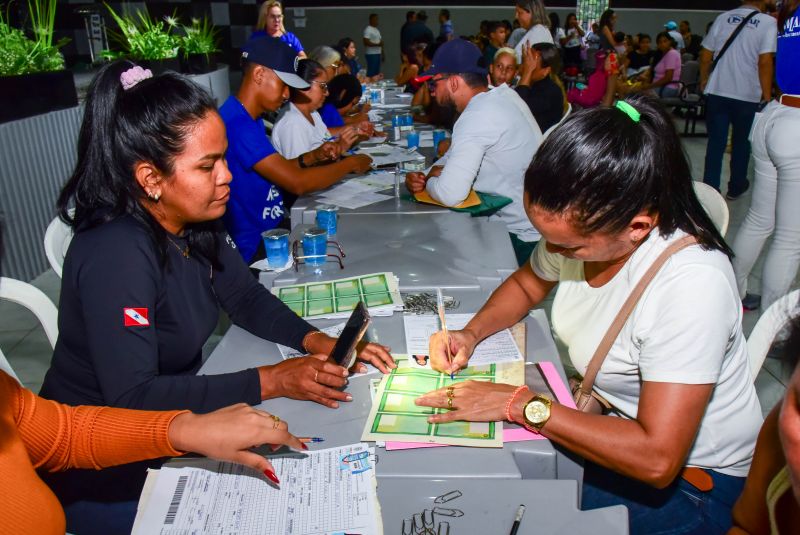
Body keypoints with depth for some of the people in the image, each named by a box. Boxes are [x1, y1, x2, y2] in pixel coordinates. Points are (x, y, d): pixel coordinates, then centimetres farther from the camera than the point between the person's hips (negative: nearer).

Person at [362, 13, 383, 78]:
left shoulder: (377, 30, 18)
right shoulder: (368, 29, -10)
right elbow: (366, 42, -19)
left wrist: (382, 53, 18)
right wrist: (377, 44, -23)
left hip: (378, 53, 9)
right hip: (371, 54, -9)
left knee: (377, 71, 8)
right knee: (371, 72, -10)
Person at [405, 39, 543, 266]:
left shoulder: (477, 117, -24)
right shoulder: (500, 94, 5)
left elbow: (449, 194, -30)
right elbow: (454, 156, 15)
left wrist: (429, 181, -8)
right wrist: (425, 175, -2)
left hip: (522, 236, -8)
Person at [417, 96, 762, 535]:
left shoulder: (690, 284, -33)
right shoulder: (577, 228, -12)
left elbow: (657, 458, -34)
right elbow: (525, 285, 10)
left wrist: (519, 404, -29)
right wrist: (471, 333, -8)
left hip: (686, 475, -6)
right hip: (601, 420, 6)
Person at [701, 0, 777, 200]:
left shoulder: (723, 18, 4)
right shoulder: (769, 22, -7)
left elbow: (705, 55, 6)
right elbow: (765, 62, -14)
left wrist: (703, 81, 20)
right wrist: (767, 96, -7)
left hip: (716, 92, 2)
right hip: (747, 95, -2)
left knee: (715, 142, 6)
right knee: (741, 142, 15)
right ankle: (735, 188, 28)